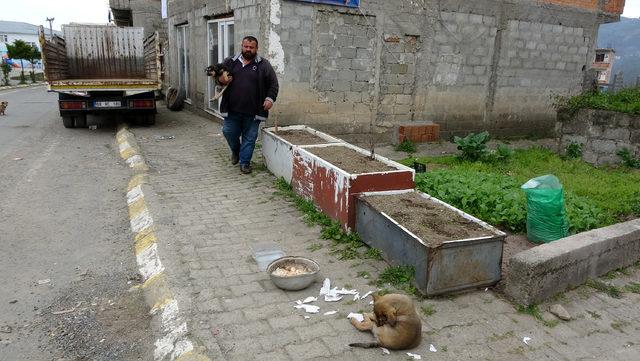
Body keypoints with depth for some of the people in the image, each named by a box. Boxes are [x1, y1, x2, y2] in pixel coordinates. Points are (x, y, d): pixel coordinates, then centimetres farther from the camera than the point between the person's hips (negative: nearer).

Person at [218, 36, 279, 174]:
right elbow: (218, 75, 16)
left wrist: (270, 98, -10)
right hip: (232, 109, 2)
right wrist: (221, 80, -7)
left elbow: (273, 84, 4)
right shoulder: (230, 62, 7)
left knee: (250, 137, 4)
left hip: (252, 111, -2)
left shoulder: (263, 65, 2)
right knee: (228, 132, 6)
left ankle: (245, 162, 18)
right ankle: (236, 151, 36)